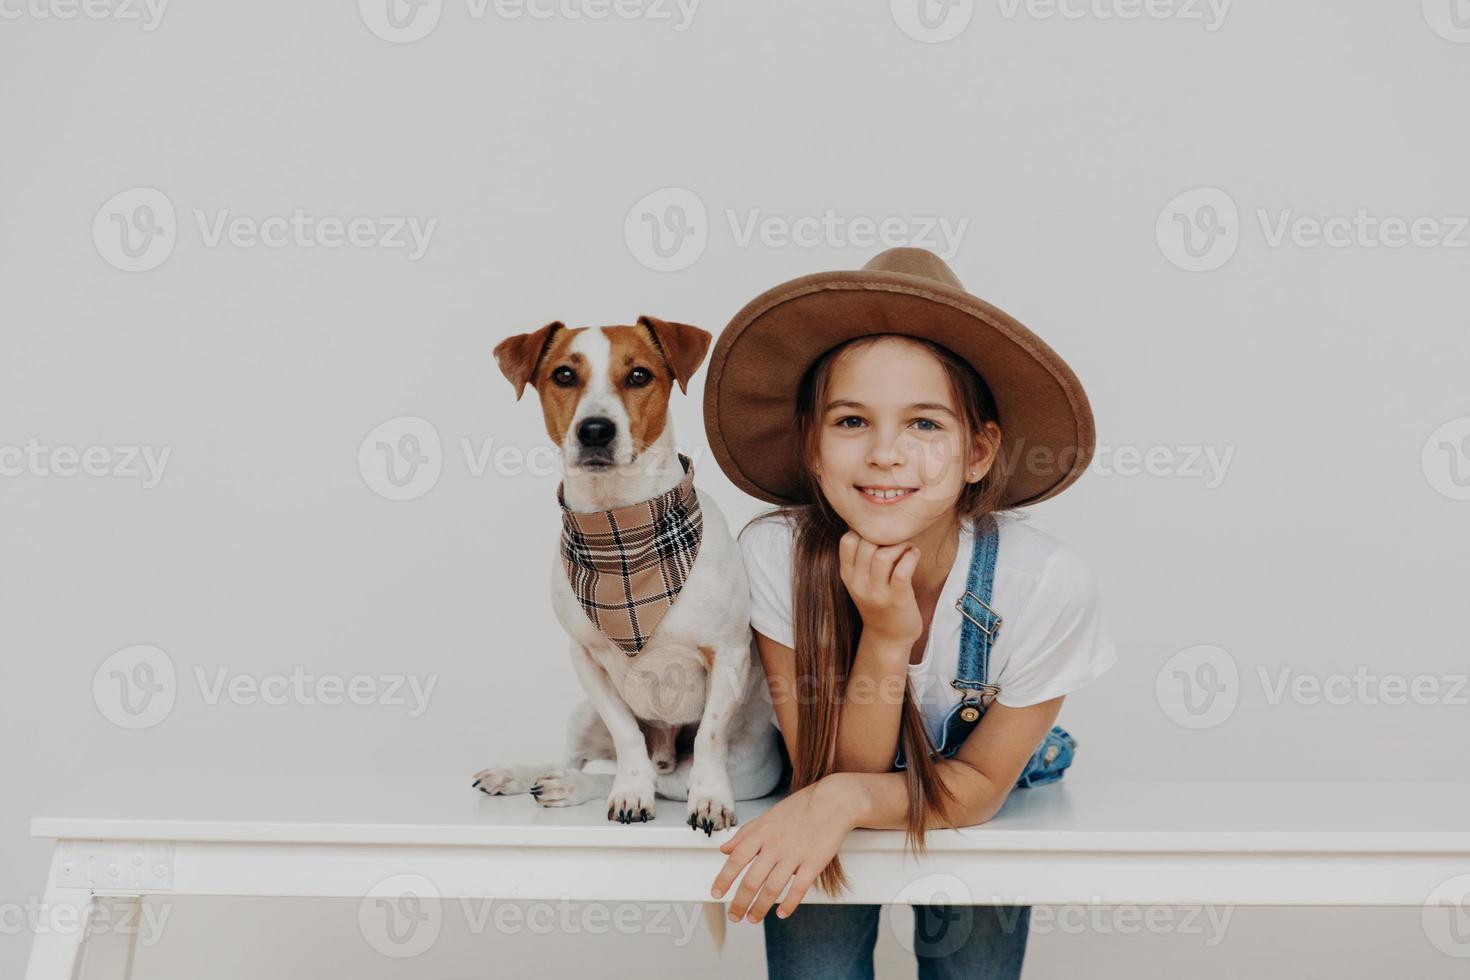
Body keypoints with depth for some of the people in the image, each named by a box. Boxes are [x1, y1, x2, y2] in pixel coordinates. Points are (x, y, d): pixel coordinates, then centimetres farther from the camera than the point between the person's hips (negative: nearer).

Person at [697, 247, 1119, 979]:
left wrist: (847, 796, -34)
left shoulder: (1047, 584, -30)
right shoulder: (774, 556, -28)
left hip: (978, 820, 1)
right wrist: (884, 640, -37)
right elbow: (828, 771, -21)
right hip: (821, 833, 0)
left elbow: (980, 784, -17)